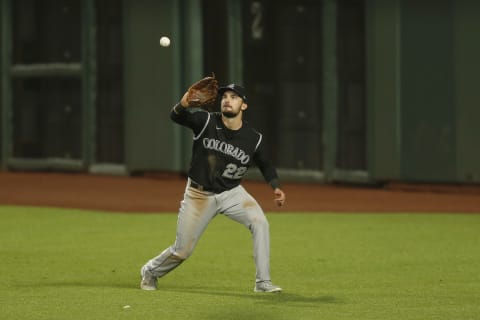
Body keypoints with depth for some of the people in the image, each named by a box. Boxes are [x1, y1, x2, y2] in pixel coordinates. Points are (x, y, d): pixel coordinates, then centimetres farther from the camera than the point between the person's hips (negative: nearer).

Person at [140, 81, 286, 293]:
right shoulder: (206, 122, -15)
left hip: (232, 193, 2)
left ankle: (263, 283, -15)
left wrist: (276, 187, -8)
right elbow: (175, 116, -30)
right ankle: (150, 272, 34)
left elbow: (265, 165, 8)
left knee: (259, 222, -23)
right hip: (200, 195, -2)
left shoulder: (254, 139, -9)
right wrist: (184, 104, -52)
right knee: (182, 251, 2)